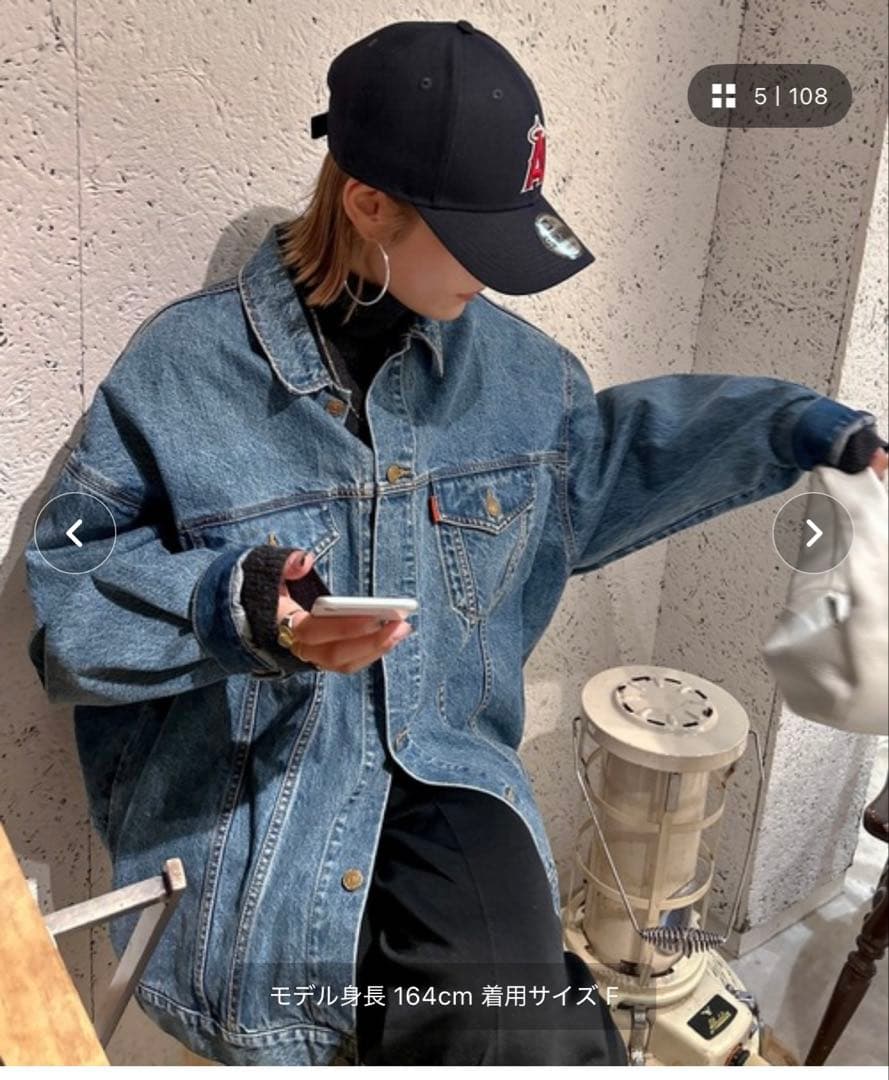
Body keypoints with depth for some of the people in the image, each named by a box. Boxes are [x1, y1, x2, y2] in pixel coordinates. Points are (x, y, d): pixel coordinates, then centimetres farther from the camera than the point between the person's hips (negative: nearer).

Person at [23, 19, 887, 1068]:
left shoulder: (505, 360, 3)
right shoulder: (186, 366, -11)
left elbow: (608, 451, 21)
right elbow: (66, 597, -7)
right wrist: (231, 610, -26)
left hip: (448, 774, 4)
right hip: (250, 802, -3)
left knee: (518, 1031, -21)